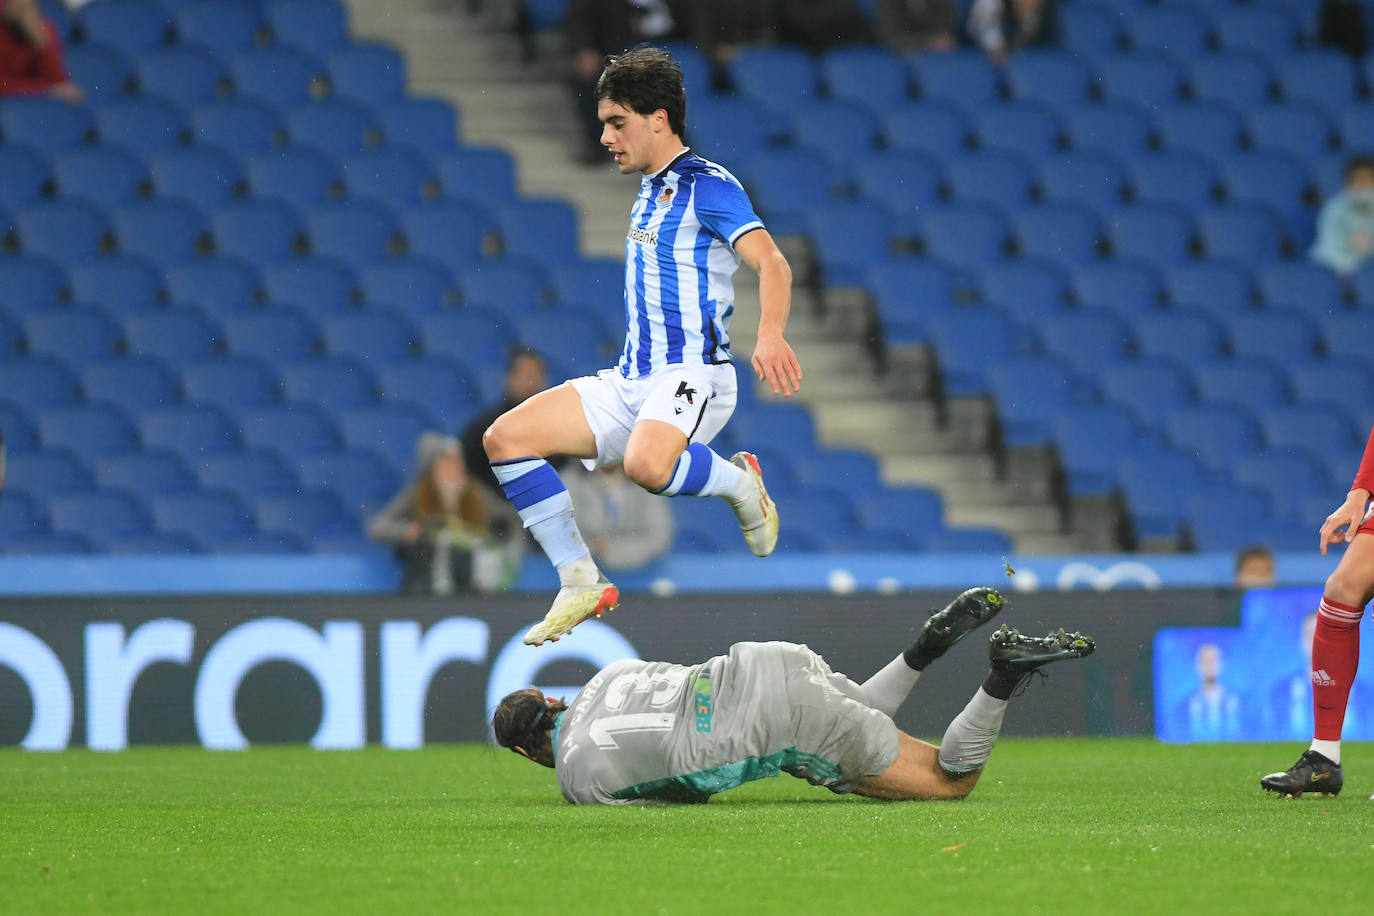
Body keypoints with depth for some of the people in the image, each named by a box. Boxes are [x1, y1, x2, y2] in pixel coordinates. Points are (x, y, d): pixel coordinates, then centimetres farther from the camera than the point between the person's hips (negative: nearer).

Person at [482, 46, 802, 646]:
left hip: (692, 373, -9)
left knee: (646, 465, -38)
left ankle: (739, 480, -5)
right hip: (630, 381, 9)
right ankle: (580, 584, -2)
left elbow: (772, 264, -20)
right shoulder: (649, 195, 20)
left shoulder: (707, 185, -7)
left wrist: (770, 337, -38)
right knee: (505, 438, -4)